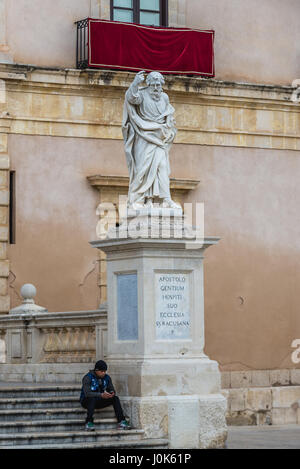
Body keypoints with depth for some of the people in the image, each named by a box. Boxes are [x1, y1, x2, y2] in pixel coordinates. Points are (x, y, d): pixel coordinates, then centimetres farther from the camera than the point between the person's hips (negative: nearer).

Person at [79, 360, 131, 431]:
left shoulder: (107, 378, 2)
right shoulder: (87, 377, -17)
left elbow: (112, 389, 5)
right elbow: (87, 393, -28)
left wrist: (112, 393, -22)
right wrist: (101, 395, -39)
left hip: (99, 401, 5)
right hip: (86, 401, -5)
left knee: (115, 398, -15)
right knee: (92, 399, -39)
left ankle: (121, 421, -22)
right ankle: (89, 422, -38)